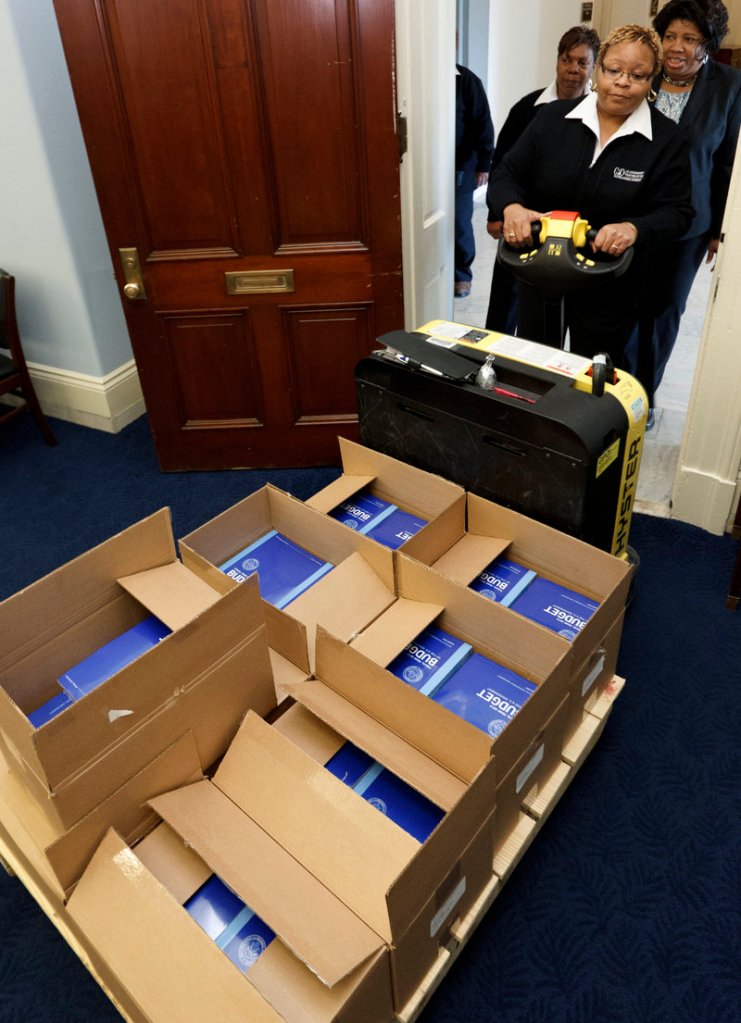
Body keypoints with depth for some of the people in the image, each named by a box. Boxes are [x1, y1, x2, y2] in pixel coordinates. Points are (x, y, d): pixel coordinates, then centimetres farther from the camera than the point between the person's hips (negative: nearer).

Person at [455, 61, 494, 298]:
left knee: (459, 224, 5)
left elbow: (482, 124, -4)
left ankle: (462, 274, 20)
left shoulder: (466, 80, -6)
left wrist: (484, 164, -6)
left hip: (460, 168, -2)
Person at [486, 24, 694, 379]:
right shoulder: (553, 117, -2)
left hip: (609, 288, -1)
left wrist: (635, 229, -31)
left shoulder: (668, 140, -5)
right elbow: (507, 174, -2)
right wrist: (511, 208, -26)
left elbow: (676, 213, -8)